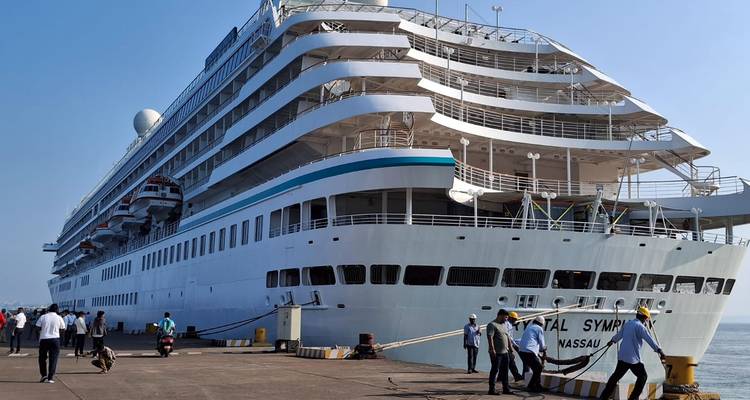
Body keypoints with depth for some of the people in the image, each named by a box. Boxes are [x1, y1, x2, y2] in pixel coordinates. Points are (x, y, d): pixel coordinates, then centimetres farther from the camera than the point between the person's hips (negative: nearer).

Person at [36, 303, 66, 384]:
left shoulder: (43, 317, 1)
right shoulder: (59, 318, 0)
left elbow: (38, 327, -1)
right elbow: (63, 330, 4)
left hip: (43, 339, 1)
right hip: (55, 339, -1)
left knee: (42, 358, 16)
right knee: (53, 358, 2)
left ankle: (44, 375, 9)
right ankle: (50, 378, -2)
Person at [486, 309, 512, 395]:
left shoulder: (504, 325, 17)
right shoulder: (492, 325, -11)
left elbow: (507, 337, 23)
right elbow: (490, 337, -20)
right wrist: (492, 350, -26)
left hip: (504, 352, 9)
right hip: (496, 353, -9)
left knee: (504, 371, 11)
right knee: (495, 370, -3)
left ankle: (506, 389, 16)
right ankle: (492, 389, 2)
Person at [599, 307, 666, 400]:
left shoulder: (627, 323, 13)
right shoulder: (640, 326, -11)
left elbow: (619, 335, 28)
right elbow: (649, 340, -20)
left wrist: (612, 341, 46)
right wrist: (659, 350, -21)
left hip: (622, 356, 8)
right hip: (633, 358, -8)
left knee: (616, 375, 16)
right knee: (643, 376, 10)